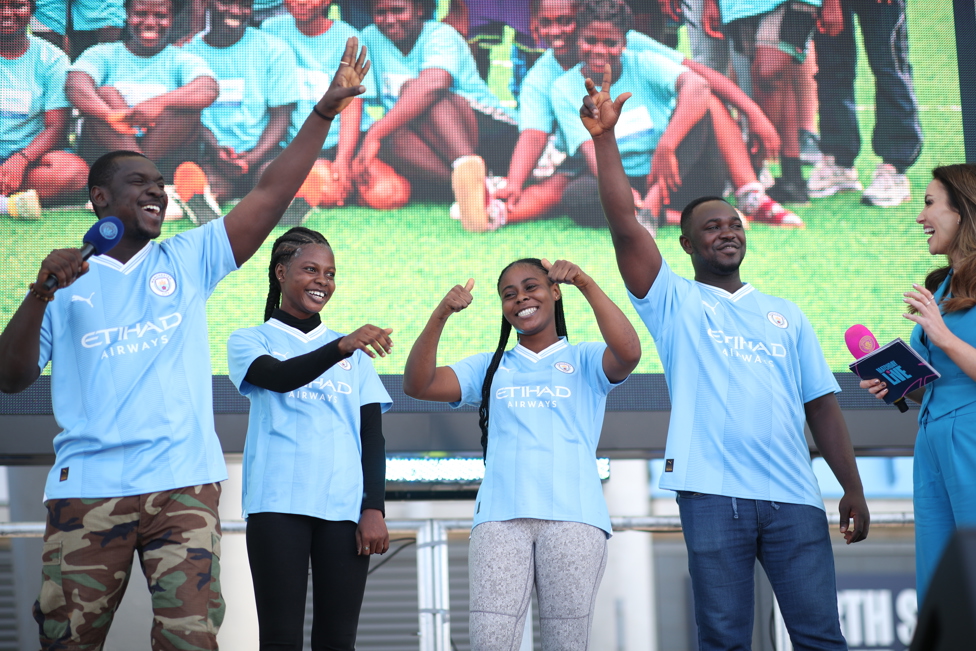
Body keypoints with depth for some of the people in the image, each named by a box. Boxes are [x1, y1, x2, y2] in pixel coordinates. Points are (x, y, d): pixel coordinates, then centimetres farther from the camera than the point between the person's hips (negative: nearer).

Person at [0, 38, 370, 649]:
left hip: (183, 482, 1)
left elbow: (270, 195, 6)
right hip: (87, 486, 0)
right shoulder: (67, 281, 11)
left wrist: (325, 111, -2)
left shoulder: (188, 260, 13)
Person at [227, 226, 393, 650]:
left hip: (345, 508, 3)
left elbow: (372, 435, 14)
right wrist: (343, 347, -29)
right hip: (279, 505, -3)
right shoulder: (250, 342, 10)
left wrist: (374, 508, 0)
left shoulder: (354, 353, 20)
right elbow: (280, 377, -12)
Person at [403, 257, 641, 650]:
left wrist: (586, 284, -10)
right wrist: (439, 316, -2)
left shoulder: (585, 361, 15)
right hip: (499, 517, 2)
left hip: (573, 517, -1)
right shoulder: (488, 367, 22)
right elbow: (416, 385, 11)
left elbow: (628, 353, -7)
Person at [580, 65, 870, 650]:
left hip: (793, 496, 3)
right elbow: (625, 227, -3)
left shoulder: (786, 315, 19)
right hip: (713, 492, -2)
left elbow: (821, 404, 15)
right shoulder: (674, 300, 10)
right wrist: (605, 139, -12)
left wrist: (853, 488, 7)